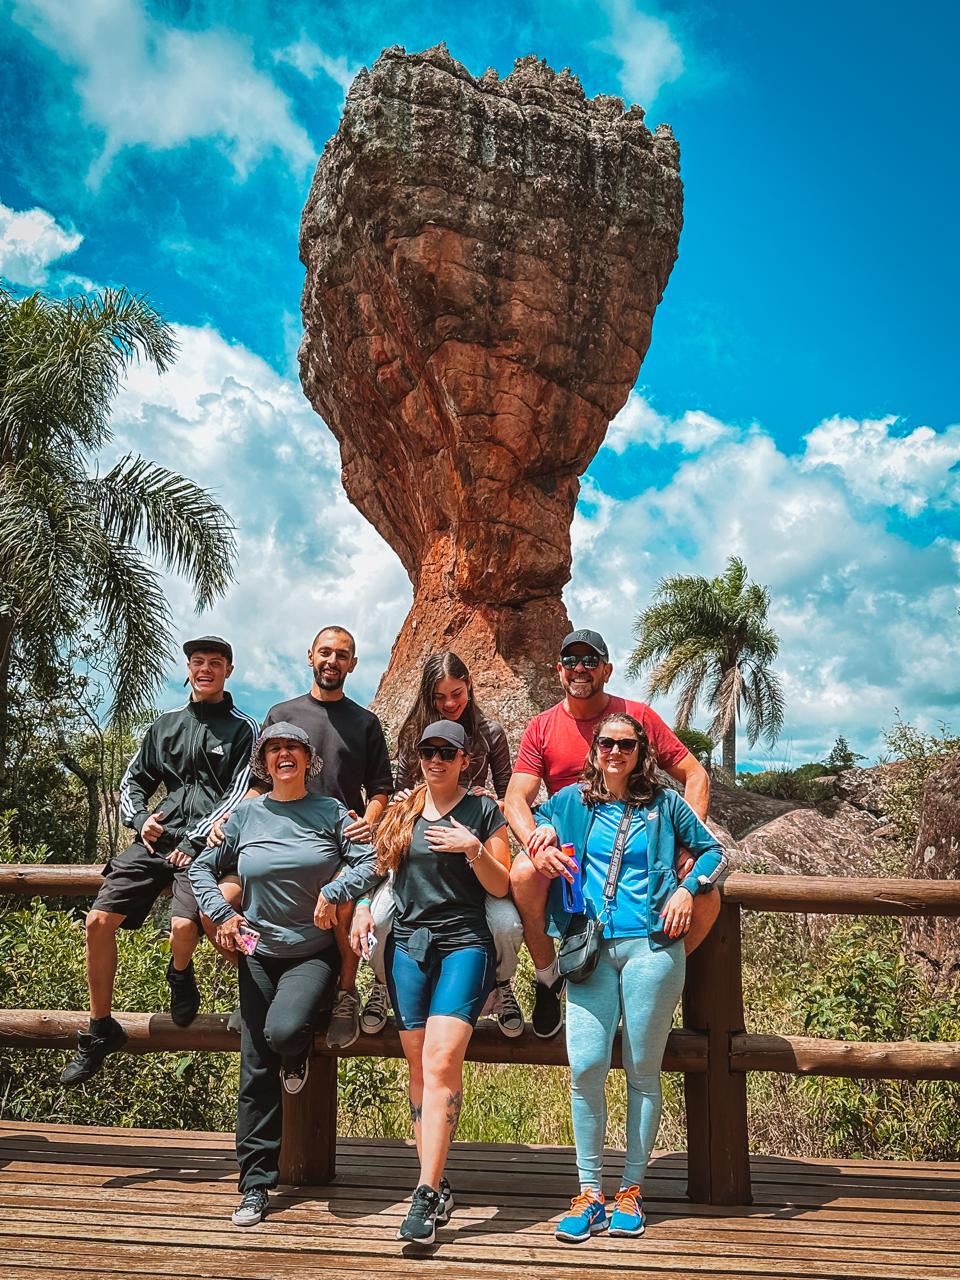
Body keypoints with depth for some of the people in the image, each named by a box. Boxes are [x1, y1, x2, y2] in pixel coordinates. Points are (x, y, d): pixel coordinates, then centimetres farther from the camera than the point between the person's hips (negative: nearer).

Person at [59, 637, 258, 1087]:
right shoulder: (166, 724, 18)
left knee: (183, 925, -28)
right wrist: (140, 817, 3)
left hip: (204, 845, -5)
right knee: (99, 920, -8)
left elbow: (239, 797, -5)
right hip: (156, 838, 5)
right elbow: (133, 781, 23)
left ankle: (180, 975, 11)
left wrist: (194, 840, -13)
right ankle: (101, 1029, 9)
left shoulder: (243, 729, 3)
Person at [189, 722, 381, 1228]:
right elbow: (202, 868, 11)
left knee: (284, 1029, -28)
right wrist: (222, 913, -2)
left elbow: (370, 863, -6)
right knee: (256, 1071, 4)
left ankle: (297, 1056, 10)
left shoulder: (330, 811, -1)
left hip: (313, 953, -2)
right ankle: (255, 1182, 17)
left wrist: (333, 891, -20)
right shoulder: (246, 815, 4)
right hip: (258, 953, 2)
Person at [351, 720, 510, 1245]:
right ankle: (437, 1187, 16)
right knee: (419, 1067, 5)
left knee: (441, 1063, -15)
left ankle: (426, 1193, -11)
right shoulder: (401, 810, 12)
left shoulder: (484, 811, 2)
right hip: (407, 944, 4)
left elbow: (501, 887, 1)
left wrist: (473, 849, -15)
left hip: (464, 944, -4)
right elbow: (376, 866, 23)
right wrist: (362, 907, 5)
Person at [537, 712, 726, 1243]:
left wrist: (686, 889, 0)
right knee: (585, 1068, -7)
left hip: (651, 946, -1)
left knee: (642, 1071, 5)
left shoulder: (663, 803, 8)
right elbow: (534, 821, 29)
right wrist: (544, 836, 7)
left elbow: (713, 852, 16)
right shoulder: (570, 801, 11)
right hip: (591, 949, 1)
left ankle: (631, 1191, 18)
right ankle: (589, 1195, 7)